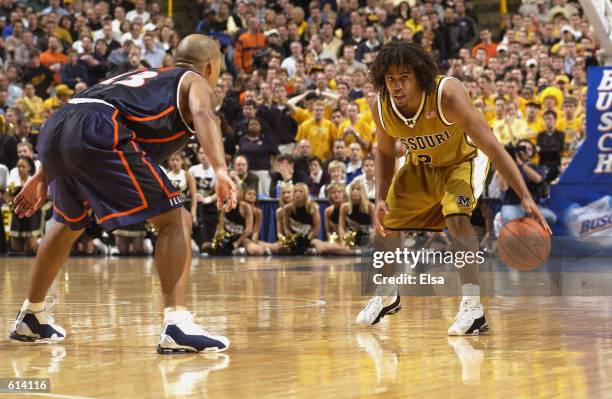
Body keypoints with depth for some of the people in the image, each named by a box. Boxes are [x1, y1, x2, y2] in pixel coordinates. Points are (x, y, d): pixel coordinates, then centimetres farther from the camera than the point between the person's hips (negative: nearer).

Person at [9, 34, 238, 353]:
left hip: (52, 129, 8)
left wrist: (42, 177, 39)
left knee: (69, 224, 31)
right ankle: (177, 326, -17)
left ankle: (31, 318, 43)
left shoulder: (142, 77, 39)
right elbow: (203, 115, -7)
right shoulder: (195, 82, 19)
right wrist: (221, 170, -20)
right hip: (99, 134, -8)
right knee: (174, 220, -2)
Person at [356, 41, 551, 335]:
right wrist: (380, 199, -14)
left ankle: (472, 307, -29)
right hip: (420, 165, 5)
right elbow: (385, 153, -2)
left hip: (462, 159, -5)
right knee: (385, 226, 10)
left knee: (456, 216, -32)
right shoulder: (380, 107, -24)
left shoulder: (447, 96, -38)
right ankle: (386, 296, 38)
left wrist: (525, 197, -45)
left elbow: (493, 148, -38)